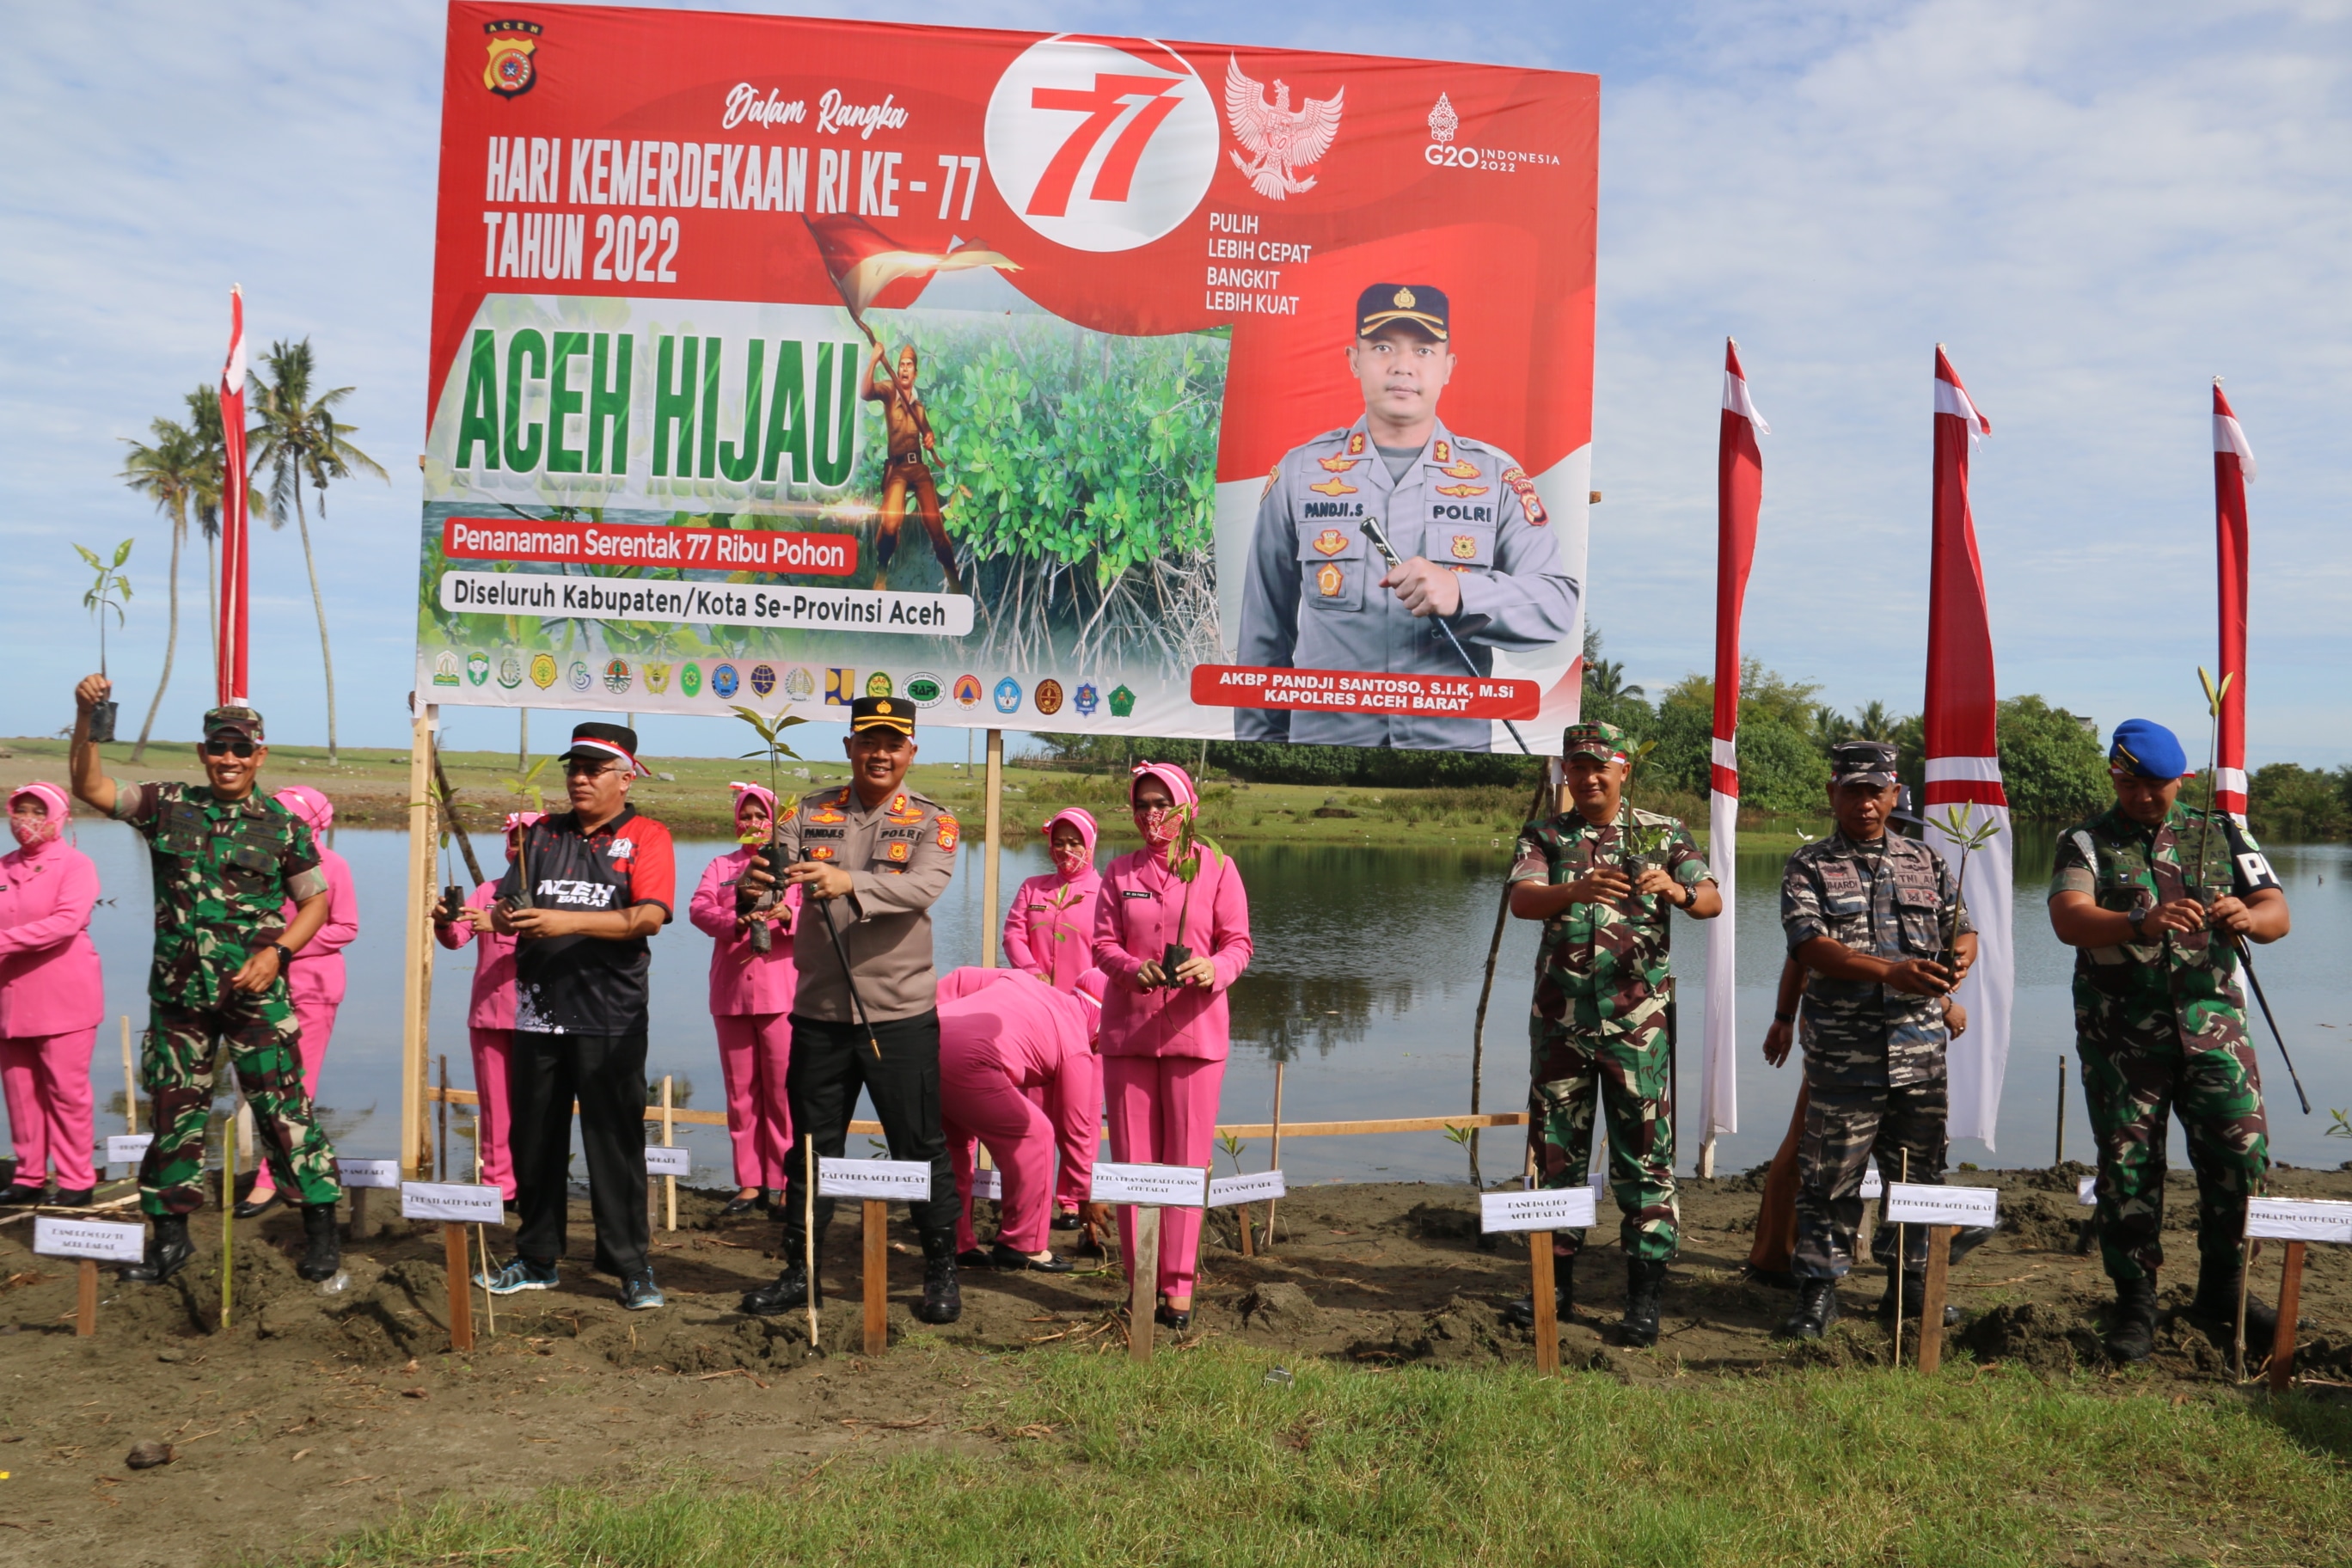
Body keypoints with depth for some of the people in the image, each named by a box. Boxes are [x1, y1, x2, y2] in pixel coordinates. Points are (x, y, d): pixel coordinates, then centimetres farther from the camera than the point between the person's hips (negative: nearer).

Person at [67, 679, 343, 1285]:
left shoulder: (283, 826, -1)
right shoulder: (168, 806, 5)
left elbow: (316, 902, 5)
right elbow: (90, 788, -1)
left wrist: (277, 951, -10)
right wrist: (86, 719, -14)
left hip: (254, 993, -3)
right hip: (178, 994, 3)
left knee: (283, 1107, -3)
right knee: (175, 1110, 11)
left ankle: (321, 1228, 7)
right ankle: (170, 1234, 24)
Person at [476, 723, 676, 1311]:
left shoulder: (645, 837, 0)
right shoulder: (542, 834, 15)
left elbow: (649, 916, -14)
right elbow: (503, 907, 10)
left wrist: (568, 921, -23)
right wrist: (507, 917, -14)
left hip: (610, 1018, -5)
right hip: (538, 1013, 5)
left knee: (615, 1141, -2)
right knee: (534, 1137, 11)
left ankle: (631, 1266, 7)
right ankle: (537, 1259, 24)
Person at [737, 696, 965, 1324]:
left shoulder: (932, 821, -1)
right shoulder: (811, 813, 6)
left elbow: (924, 887, -20)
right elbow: (774, 865, -8)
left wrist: (850, 883, -37)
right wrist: (751, 886, -33)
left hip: (901, 1014, -2)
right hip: (819, 1013, 3)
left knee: (921, 1148, 4)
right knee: (811, 1147, 12)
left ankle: (941, 1273, 18)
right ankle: (800, 1272, 26)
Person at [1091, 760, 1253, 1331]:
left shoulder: (1217, 867, 2)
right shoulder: (1120, 871, 10)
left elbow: (1239, 942, 1)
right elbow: (1102, 942, 5)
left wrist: (1214, 970, -21)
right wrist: (1133, 968, -16)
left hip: (1194, 1028, -2)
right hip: (1127, 1027, 2)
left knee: (1187, 1161, 0)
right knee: (1132, 1161, 5)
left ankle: (1178, 1287, 7)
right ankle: (1139, 1282, 13)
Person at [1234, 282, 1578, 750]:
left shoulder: (1496, 478, 6)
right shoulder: (1300, 473, 7)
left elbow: (1558, 605, -5)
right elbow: (1264, 628, 12)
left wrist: (1461, 593, -23)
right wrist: (1258, 750, 13)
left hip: (1455, 742, 0)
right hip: (1321, 740, 0)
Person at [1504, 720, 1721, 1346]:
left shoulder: (1663, 833, 5)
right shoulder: (1543, 837, 5)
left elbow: (1712, 901, -7)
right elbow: (1521, 900, -14)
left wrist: (1676, 890, -30)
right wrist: (1575, 890, -34)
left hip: (1639, 1018, -1)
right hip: (1561, 1017, 1)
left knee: (1644, 1153, 0)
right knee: (1556, 1150, 8)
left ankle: (1644, 1293, 9)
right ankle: (1557, 1279, 21)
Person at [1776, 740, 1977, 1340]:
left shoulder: (1926, 862, 13)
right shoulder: (1808, 868, 0)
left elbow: (1963, 929, 14)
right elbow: (1811, 945, -13)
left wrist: (1959, 958, -11)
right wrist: (1890, 971, -26)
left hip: (1922, 1049, 4)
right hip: (1844, 1054, -4)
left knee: (1918, 1172, 12)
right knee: (1831, 1176, 0)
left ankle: (1910, 1283, 27)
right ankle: (1819, 1290, 10)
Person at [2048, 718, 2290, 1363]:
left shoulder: (2222, 835, 11)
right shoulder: (2087, 843, 2)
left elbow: (2278, 913, 4)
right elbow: (2069, 918, -15)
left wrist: (2248, 917, -21)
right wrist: (2142, 924, -34)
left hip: (2212, 1024, 2)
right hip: (2121, 1035, -2)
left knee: (2241, 1152, -5)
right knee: (2128, 1167, 1)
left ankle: (2221, 1293, 16)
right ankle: (2135, 1304, 15)